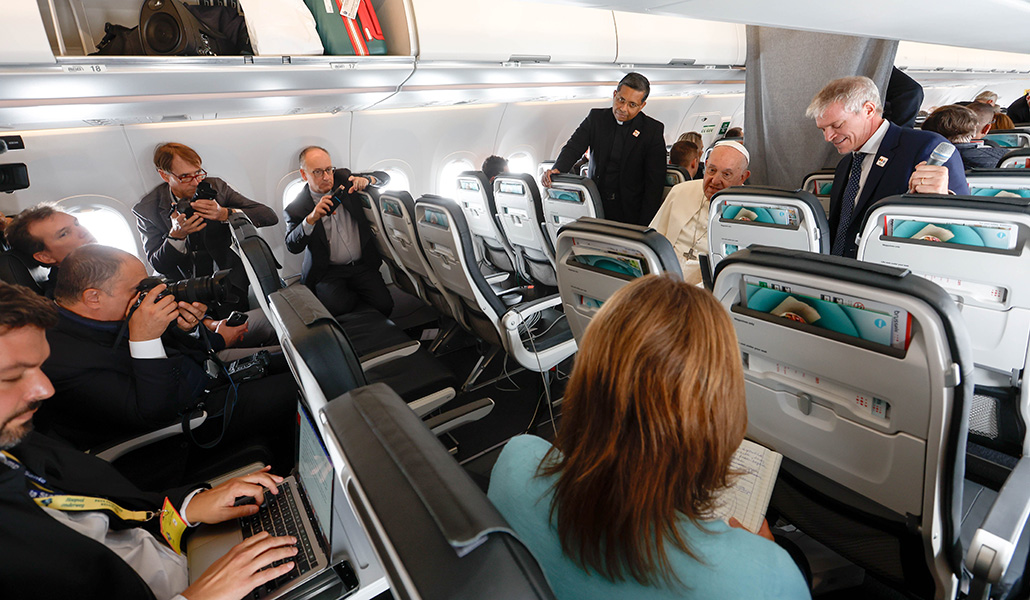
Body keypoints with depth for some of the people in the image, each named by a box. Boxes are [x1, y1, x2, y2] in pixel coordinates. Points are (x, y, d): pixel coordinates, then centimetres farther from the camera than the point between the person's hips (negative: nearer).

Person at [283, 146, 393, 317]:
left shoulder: (343, 178, 7)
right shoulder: (296, 208, -2)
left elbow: (384, 178, 12)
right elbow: (292, 247, -11)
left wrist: (365, 180, -12)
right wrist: (311, 218, -25)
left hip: (363, 264, 2)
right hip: (327, 272, -2)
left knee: (385, 305, -18)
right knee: (336, 306, -29)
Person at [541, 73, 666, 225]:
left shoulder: (653, 130, 0)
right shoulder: (596, 118, 8)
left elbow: (655, 182, -4)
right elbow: (574, 147, -1)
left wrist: (644, 226, -12)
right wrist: (557, 169, -25)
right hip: (595, 207, 2)